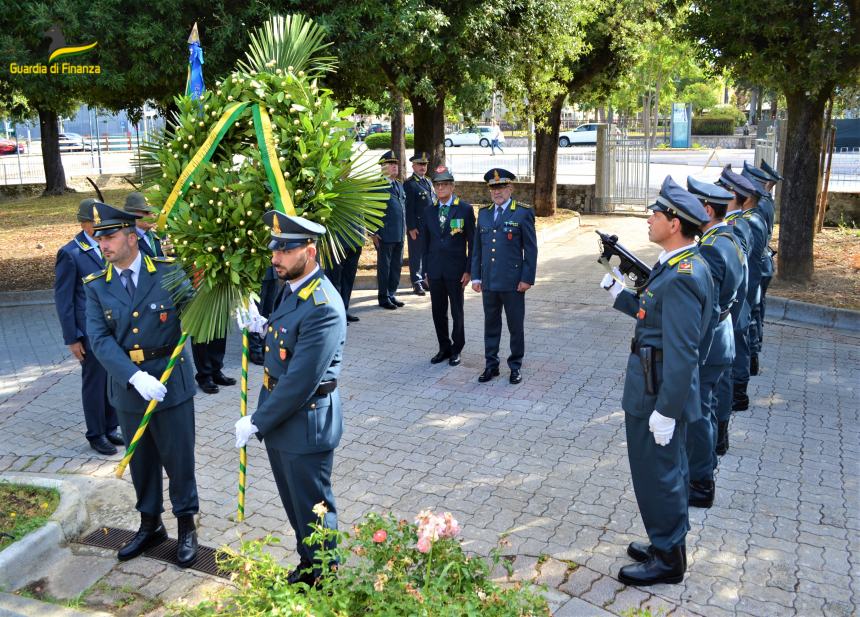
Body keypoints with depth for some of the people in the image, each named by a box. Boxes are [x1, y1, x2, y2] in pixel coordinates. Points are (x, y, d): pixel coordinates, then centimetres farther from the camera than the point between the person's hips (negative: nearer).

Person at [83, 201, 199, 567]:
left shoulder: (169, 273, -8)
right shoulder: (96, 287, -1)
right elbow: (101, 341, -10)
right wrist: (136, 378, -25)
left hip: (171, 383, -3)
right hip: (127, 387, 3)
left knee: (178, 458, 9)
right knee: (141, 460, 18)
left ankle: (186, 526, 29)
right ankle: (150, 526, 38)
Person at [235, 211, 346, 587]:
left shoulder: (323, 307, -27)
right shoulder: (293, 287, 3)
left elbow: (300, 382, -27)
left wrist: (256, 422, -18)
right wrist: (263, 327, -1)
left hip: (305, 424, -9)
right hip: (280, 418, 9)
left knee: (313, 510, 11)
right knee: (294, 503, 25)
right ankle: (308, 566, 45)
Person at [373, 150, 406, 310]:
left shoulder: (399, 185, 15)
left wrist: (404, 229, 17)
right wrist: (373, 233, -14)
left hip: (399, 235, 8)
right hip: (384, 235, -7)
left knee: (396, 265, 12)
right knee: (384, 266, 1)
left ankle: (391, 295, 23)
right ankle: (383, 298, 10)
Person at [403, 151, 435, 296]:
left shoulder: (428, 182, 16)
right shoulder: (409, 184, -8)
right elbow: (408, 208, -12)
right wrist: (411, 227, -16)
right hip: (416, 227, -7)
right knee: (416, 255, 0)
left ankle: (423, 279, 22)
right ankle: (417, 283, 6)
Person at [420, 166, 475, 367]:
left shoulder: (465, 209, -3)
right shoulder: (428, 211, 9)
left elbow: (472, 242, -3)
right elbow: (425, 242, 12)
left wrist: (469, 270, -8)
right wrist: (426, 270, 8)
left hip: (456, 270, -4)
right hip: (435, 270, 4)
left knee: (457, 312, 5)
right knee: (438, 312, 9)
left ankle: (456, 350, 19)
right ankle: (444, 348, 23)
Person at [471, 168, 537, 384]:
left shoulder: (523, 212, -4)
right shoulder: (484, 214, 10)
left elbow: (531, 249, -5)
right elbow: (477, 247, 13)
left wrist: (527, 278, -10)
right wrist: (476, 276, 7)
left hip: (513, 283, -4)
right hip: (489, 281, 4)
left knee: (515, 326, 7)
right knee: (491, 324, 12)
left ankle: (516, 366, 20)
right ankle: (491, 365, 23)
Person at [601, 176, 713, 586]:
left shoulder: (681, 278, -26)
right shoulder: (682, 265, 6)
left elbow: (683, 353, -27)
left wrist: (665, 410, -23)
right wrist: (621, 295, 7)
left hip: (659, 397, -10)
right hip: (659, 391, 10)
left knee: (658, 476, 5)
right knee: (668, 472, 22)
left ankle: (667, 560, 22)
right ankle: (669, 544, 39)